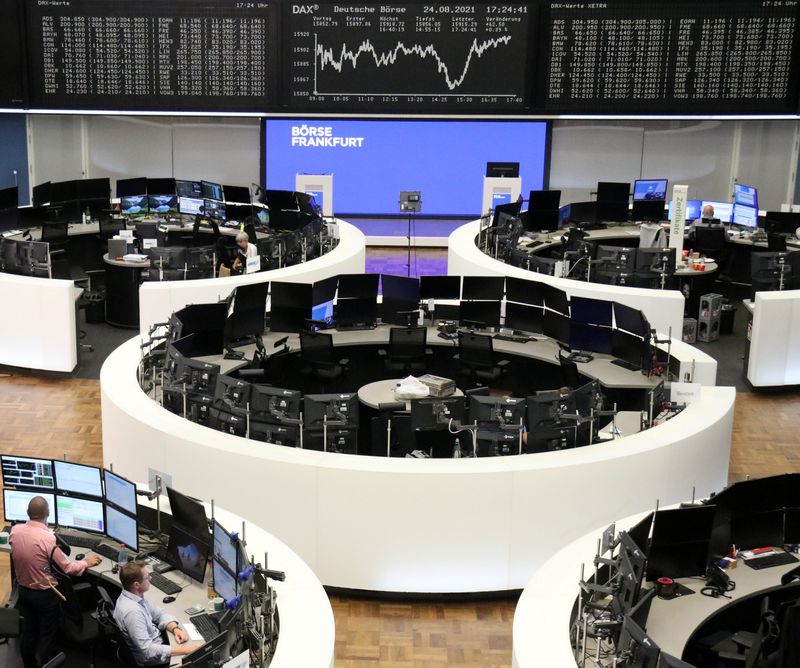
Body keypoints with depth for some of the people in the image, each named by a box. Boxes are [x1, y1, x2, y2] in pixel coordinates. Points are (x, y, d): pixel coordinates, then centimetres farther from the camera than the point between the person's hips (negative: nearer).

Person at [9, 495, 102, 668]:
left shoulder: (15, 530, -12)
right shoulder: (48, 538, -30)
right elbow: (68, 568, -21)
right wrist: (86, 562, -3)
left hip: (23, 590, 6)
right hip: (45, 594, -6)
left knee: (28, 631, 22)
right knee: (48, 636, 11)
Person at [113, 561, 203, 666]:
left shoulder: (137, 595, -5)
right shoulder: (131, 612, -33)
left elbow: (159, 614, 8)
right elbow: (147, 650, -34)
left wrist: (175, 629, -12)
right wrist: (186, 649, -34)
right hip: (148, 659, -8)